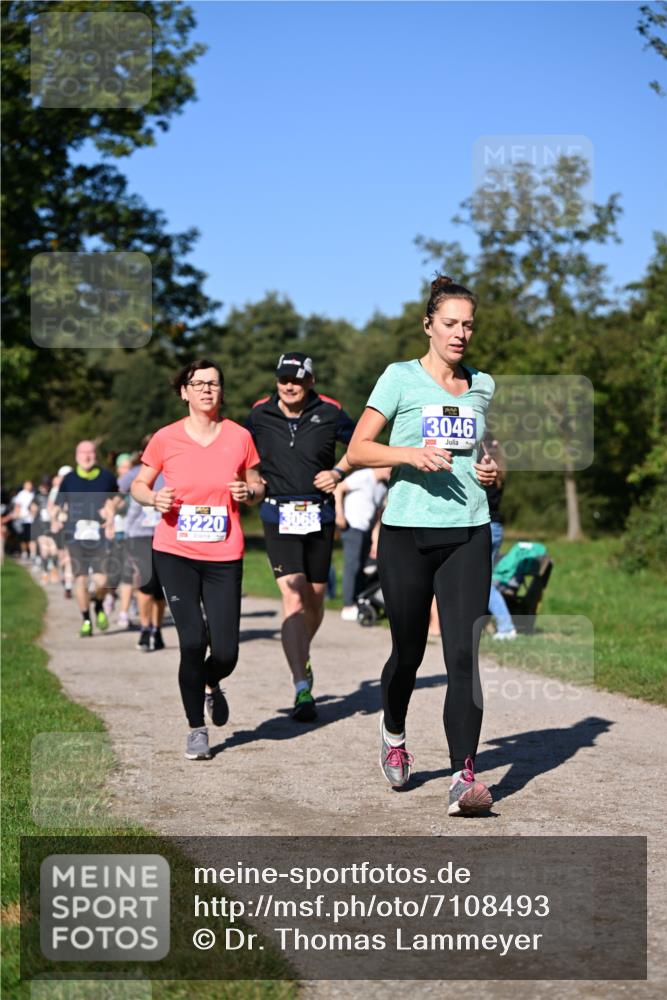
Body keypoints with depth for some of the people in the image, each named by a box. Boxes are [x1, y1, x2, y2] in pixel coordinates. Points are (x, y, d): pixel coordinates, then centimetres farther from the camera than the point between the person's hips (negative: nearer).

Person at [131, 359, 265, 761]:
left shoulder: (239, 436, 2)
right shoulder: (166, 438, 0)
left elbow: (258, 488, 14)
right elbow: (138, 484, 9)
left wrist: (249, 492, -9)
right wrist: (154, 498, -12)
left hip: (224, 557, 1)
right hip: (175, 553, -1)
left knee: (226, 652, -2)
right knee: (192, 641, -8)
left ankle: (210, 684, 36)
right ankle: (197, 728, 11)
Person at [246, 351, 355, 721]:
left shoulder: (328, 413, -1)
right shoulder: (260, 414, 1)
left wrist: (338, 472, -3)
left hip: (319, 517, 2)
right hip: (279, 517, -1)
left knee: (315, 600, 10)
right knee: (293, 599, -15)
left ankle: (301, 657, 40)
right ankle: (302, 690, -18)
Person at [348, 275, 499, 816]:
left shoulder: (484, 385, 12)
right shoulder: (401, 377, -1)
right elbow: (357, 450, -3)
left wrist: (490, 468, 6)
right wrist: (412, 454, -19)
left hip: (469, 533, 3)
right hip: (408, 532, -2)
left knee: (464, 653, -9)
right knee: (409, 649, 9)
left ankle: (465, 775, -10)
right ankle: (393, 731, 39)